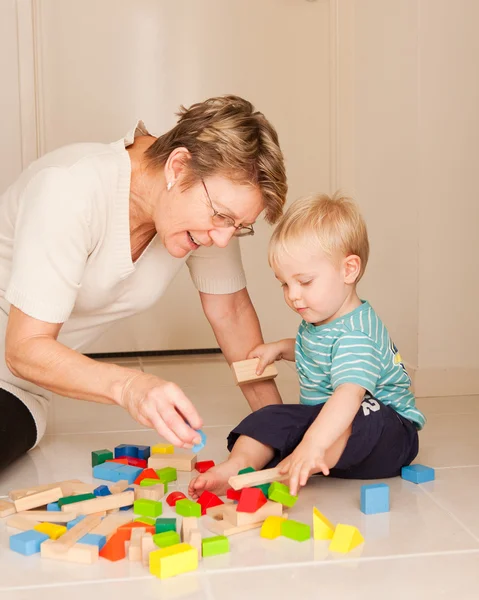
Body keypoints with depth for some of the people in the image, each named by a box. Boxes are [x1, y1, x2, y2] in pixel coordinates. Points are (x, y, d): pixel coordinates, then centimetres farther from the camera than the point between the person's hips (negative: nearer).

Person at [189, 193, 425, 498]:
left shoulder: (355, 334, -26)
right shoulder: (317, 321, 5)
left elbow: (349, 394, -44)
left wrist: (313, 444, -58)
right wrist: (281, 348, 13)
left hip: (387, 430, -9)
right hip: (322, 417, 9)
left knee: (361, 420, -40)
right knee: (272, 418, -11)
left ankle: (281, 472, -48)